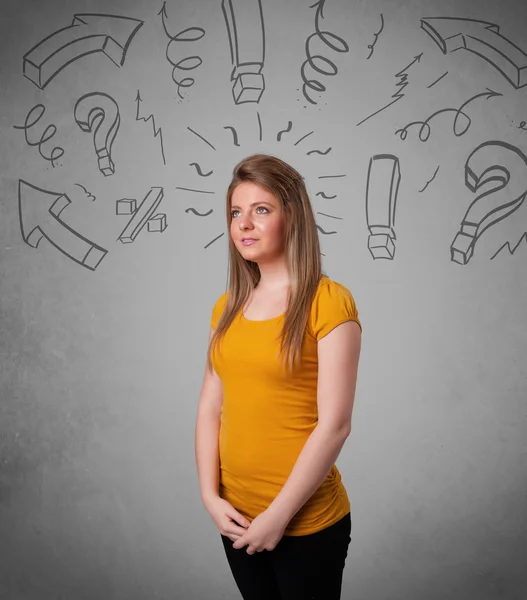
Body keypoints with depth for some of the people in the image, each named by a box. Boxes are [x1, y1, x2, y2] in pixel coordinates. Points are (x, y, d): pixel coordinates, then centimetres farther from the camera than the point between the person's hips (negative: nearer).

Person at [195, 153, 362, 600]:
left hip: (307, 523, -5)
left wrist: (279, 515, -14)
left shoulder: (328, 301, -14)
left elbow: (334, 425, -17)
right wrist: (210, 496, -4)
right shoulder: (228, 306, 4)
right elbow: (210, 409, 5)